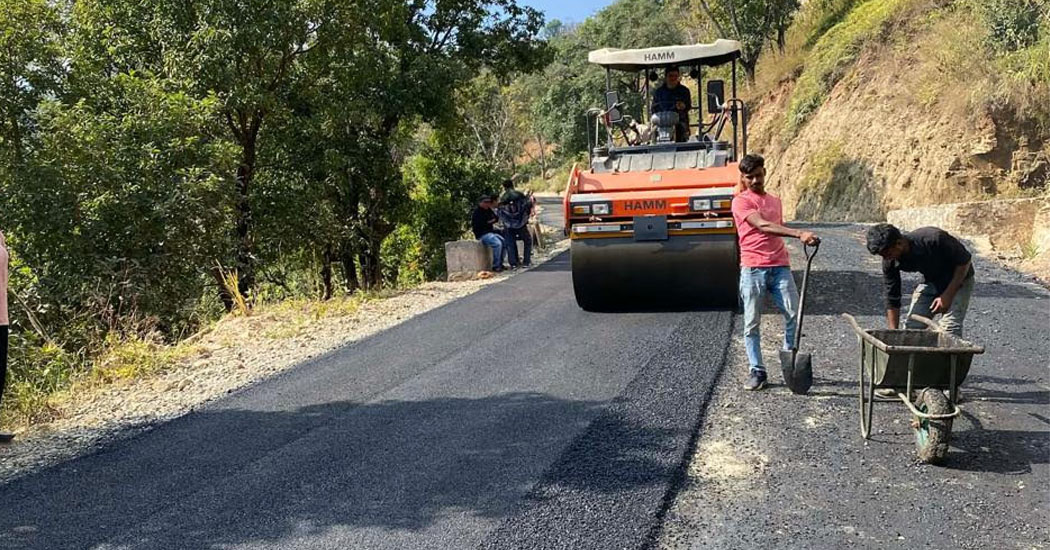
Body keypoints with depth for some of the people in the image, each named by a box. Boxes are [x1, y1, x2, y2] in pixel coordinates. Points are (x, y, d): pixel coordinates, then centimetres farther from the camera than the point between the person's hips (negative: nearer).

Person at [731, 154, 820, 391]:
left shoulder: (775, 201, 20)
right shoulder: (741, 202, -2)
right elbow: (762, 226, -17)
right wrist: (799, 234, -27)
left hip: (780, 267, 5)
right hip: (753, 269, -5)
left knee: (794, 315, -6)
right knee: (752, 323, -1)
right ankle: (756, 371, 8)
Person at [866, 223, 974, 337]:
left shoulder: (934, 239, -35)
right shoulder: (890, 262, -20)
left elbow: (965, 260, -20)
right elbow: (892, 300, -10)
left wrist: (948, 295, -23)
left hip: (958, 280, -5)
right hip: (930, 281, 5)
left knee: (949, 328, -20)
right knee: (911, 326, -8)